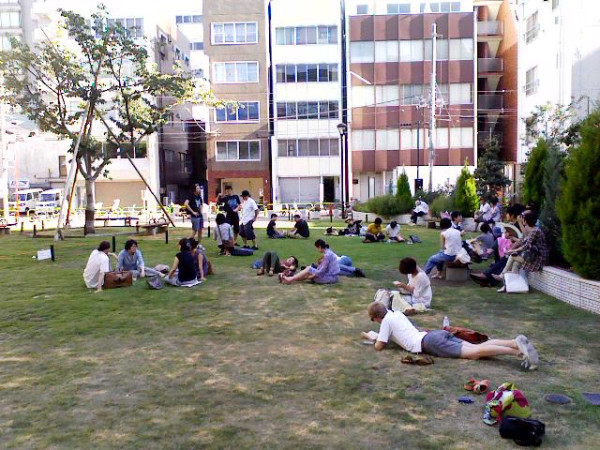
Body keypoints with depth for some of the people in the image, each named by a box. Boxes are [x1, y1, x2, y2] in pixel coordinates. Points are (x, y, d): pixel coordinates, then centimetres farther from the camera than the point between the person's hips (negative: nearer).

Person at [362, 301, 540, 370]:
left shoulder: (386, 321, 3)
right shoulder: (396, 313, 27)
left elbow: (379, 346, 4)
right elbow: (390, 334, 46)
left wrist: (373, 338, 26)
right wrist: (372, 335, 48)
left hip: (428, 342, -8)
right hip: (437, 334, 8)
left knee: (473, 353, -17)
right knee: (476, 347, -1)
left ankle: (516, 351, -30)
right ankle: (516, 342, -15)